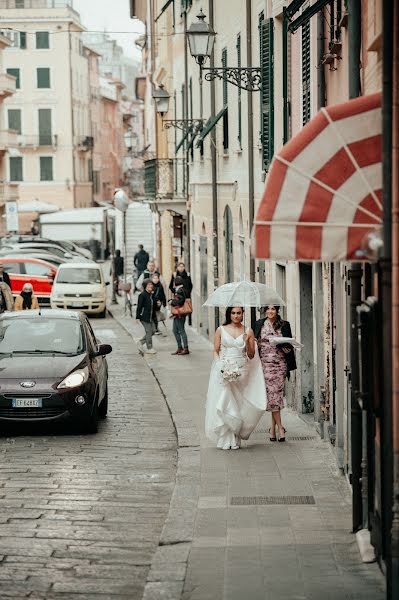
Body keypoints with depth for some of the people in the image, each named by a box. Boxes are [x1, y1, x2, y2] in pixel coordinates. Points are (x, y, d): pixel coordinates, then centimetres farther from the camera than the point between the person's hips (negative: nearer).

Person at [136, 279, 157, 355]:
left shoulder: (151, 295, 11)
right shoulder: (142, 295, -13)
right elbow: (139, 306, -14)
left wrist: (154, 316, 19)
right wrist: (138, 317, -15)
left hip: (150, 317, 8)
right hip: (144, 316, -8)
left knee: (152, 331, 10)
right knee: (148, 331, -4)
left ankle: (141, 342, 23)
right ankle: (149, 348, 5)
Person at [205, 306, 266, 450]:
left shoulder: (248, 331, 8)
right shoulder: (221, 330, 5)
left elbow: (251, 355, 7)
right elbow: (216, 351, 7)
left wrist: (247, 342, -11)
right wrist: (220, 366, -9)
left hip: (241, 372, 1)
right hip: (224, 372, -1)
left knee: (239, 404, -1)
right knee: (224, 403, -7)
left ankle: (235, 439, 8)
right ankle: (225, 439, -2)